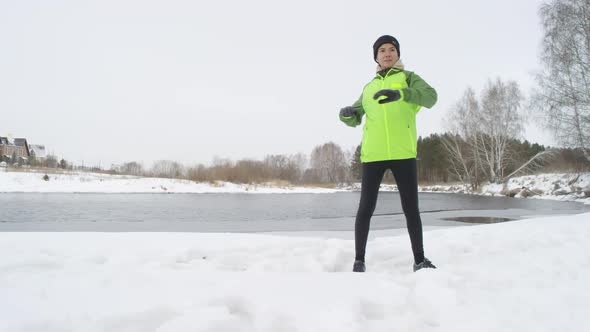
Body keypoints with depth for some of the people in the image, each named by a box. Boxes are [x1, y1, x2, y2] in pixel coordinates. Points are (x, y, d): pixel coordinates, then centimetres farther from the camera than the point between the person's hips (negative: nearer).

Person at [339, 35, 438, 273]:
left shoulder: (408, 77, 10)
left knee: (411, 208, 2)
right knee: (366, 208, 0)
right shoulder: (369, 88, 19)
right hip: (373, 154, 2)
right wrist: (346, 114, -7)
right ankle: (359, 261, 10)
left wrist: (400, 93, -29)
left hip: (403, 153, -2)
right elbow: (354, 119, 18)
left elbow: (430, 96, -11)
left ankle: (419, 260, 15)